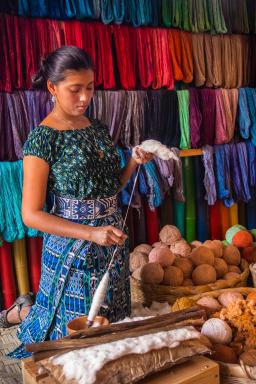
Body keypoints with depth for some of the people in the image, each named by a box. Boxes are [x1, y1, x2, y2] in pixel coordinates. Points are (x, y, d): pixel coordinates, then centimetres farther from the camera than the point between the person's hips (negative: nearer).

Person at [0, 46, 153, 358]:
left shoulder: (98, 128, 6)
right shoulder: (43, 138, -14)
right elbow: (31, 214, -17)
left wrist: (134, 162, -3)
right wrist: (91, 233, -25)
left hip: (112, 243, 7)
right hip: (72, 249, -7)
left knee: (111, 323, 20)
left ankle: (29, 310, 39)